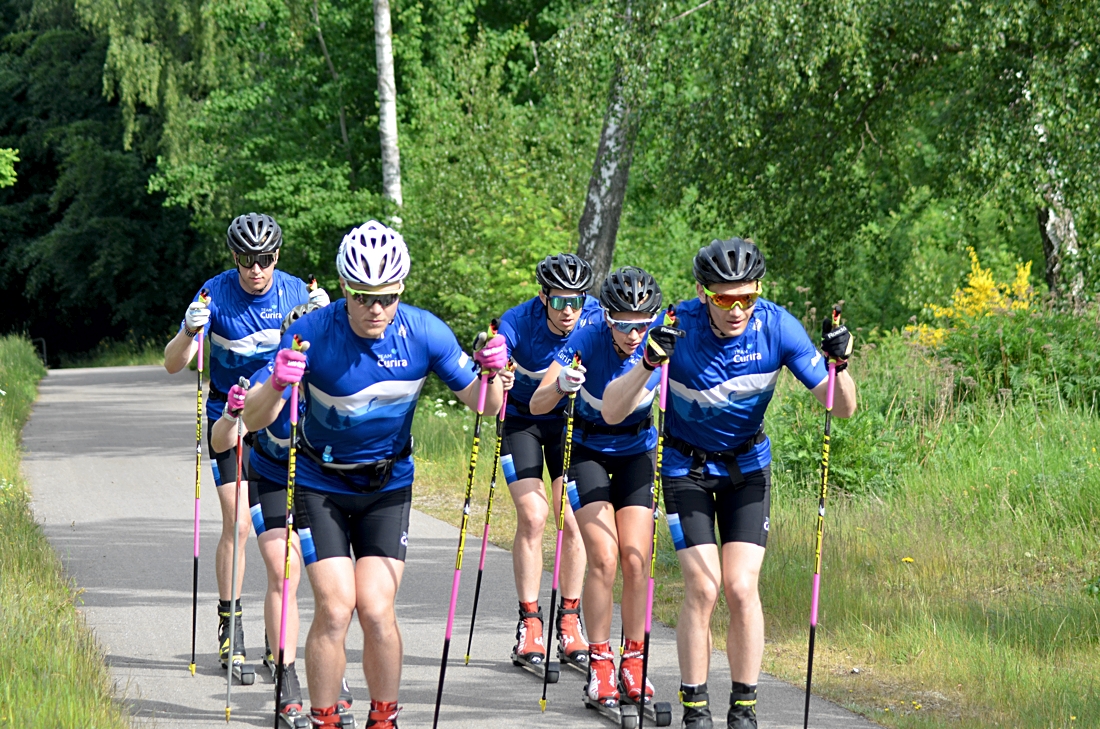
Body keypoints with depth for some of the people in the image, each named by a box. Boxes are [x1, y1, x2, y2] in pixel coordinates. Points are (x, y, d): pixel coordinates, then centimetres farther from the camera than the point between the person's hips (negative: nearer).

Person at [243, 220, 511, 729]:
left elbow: (484, 405, -8)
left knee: (376, 611, -9)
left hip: (388, 486, 1)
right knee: (335, 608, -13)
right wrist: (277, 384, -46)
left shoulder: (424, 333, -15)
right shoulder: (311, 334, -22)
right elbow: (255, 420, -25)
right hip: (320, 485, -1)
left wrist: (493, 372, -30)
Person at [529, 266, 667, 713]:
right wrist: (560, 385, -47)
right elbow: (537, 405, -26)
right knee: (604, 558, -15)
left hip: (636, 452, 2)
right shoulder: (586, 342, -22)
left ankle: (633, 664, 4)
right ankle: (599, 664, -4)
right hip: (587, 451, -2)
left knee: (636, 560, -8)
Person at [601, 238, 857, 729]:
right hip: (686, 464, -1)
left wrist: (839, 366, -37)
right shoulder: (677, 328, -25)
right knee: (703, 587, -12)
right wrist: (649, 363, -45)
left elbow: (842, 409, -16)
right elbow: (611, 412, -29)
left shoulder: (776, 327, -20)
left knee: (741, 587, -9)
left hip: (746, 464, 1)